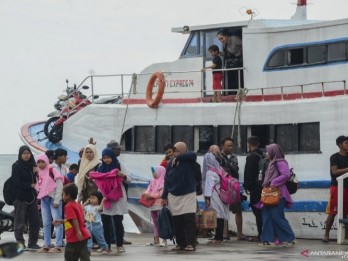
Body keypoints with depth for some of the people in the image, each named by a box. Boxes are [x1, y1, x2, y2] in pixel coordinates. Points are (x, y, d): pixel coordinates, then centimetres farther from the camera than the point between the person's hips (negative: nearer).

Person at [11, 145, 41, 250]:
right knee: (20, 222, -3)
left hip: (31, 197, 6)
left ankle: (32, 243, 17)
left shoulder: (32, 165, 13)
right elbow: (17, 182, -10)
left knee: (35, 221, 7)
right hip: (20, 197, -6)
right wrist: (30, 185, -14)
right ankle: (20, 243, 3)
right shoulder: (16, 166, -5)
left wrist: (36, 173, -5)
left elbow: (35, 181, 15)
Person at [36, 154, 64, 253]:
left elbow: (59, 186, -11)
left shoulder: (53, 171, -6)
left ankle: (58, 246, -11)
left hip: (53, 199, -7)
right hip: (44, 199, 7)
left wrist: (57, 200, -15)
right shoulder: (39, 173, 14)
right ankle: (46, 245, 12)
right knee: (46, 223, 8)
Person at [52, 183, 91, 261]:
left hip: (74, 237, -8)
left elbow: (74, 220, -23)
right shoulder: (78, 205, 16)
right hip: (83, 236, 8)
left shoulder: (69, 206, -12)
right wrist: (60, 221, 31)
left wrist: (78, 232, -29)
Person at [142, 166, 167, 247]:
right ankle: (156, 240, 18)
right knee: (155, 222, 13)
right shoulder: (153, 181, 17)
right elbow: (148, 189, 12)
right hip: (152, 205, 8)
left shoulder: (163, 182, -9)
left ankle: (164, 240, -7)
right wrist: (146, 193, -11)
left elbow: (161, 193, -17)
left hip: (160, 204, -8)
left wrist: (151, 195, -17)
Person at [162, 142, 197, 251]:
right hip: (174, 196, 3)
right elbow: (166, 181, 8)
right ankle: (180, 243, 14)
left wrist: (178, 158, -20)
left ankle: (190, 243, -6)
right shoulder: (171, 163, 5)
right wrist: (164, 197, 6)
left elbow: (193, 154, -28)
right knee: (177, 221, 4)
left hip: (188, 195, -3)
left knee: (189, 219, -10)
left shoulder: (188, 161, -4)